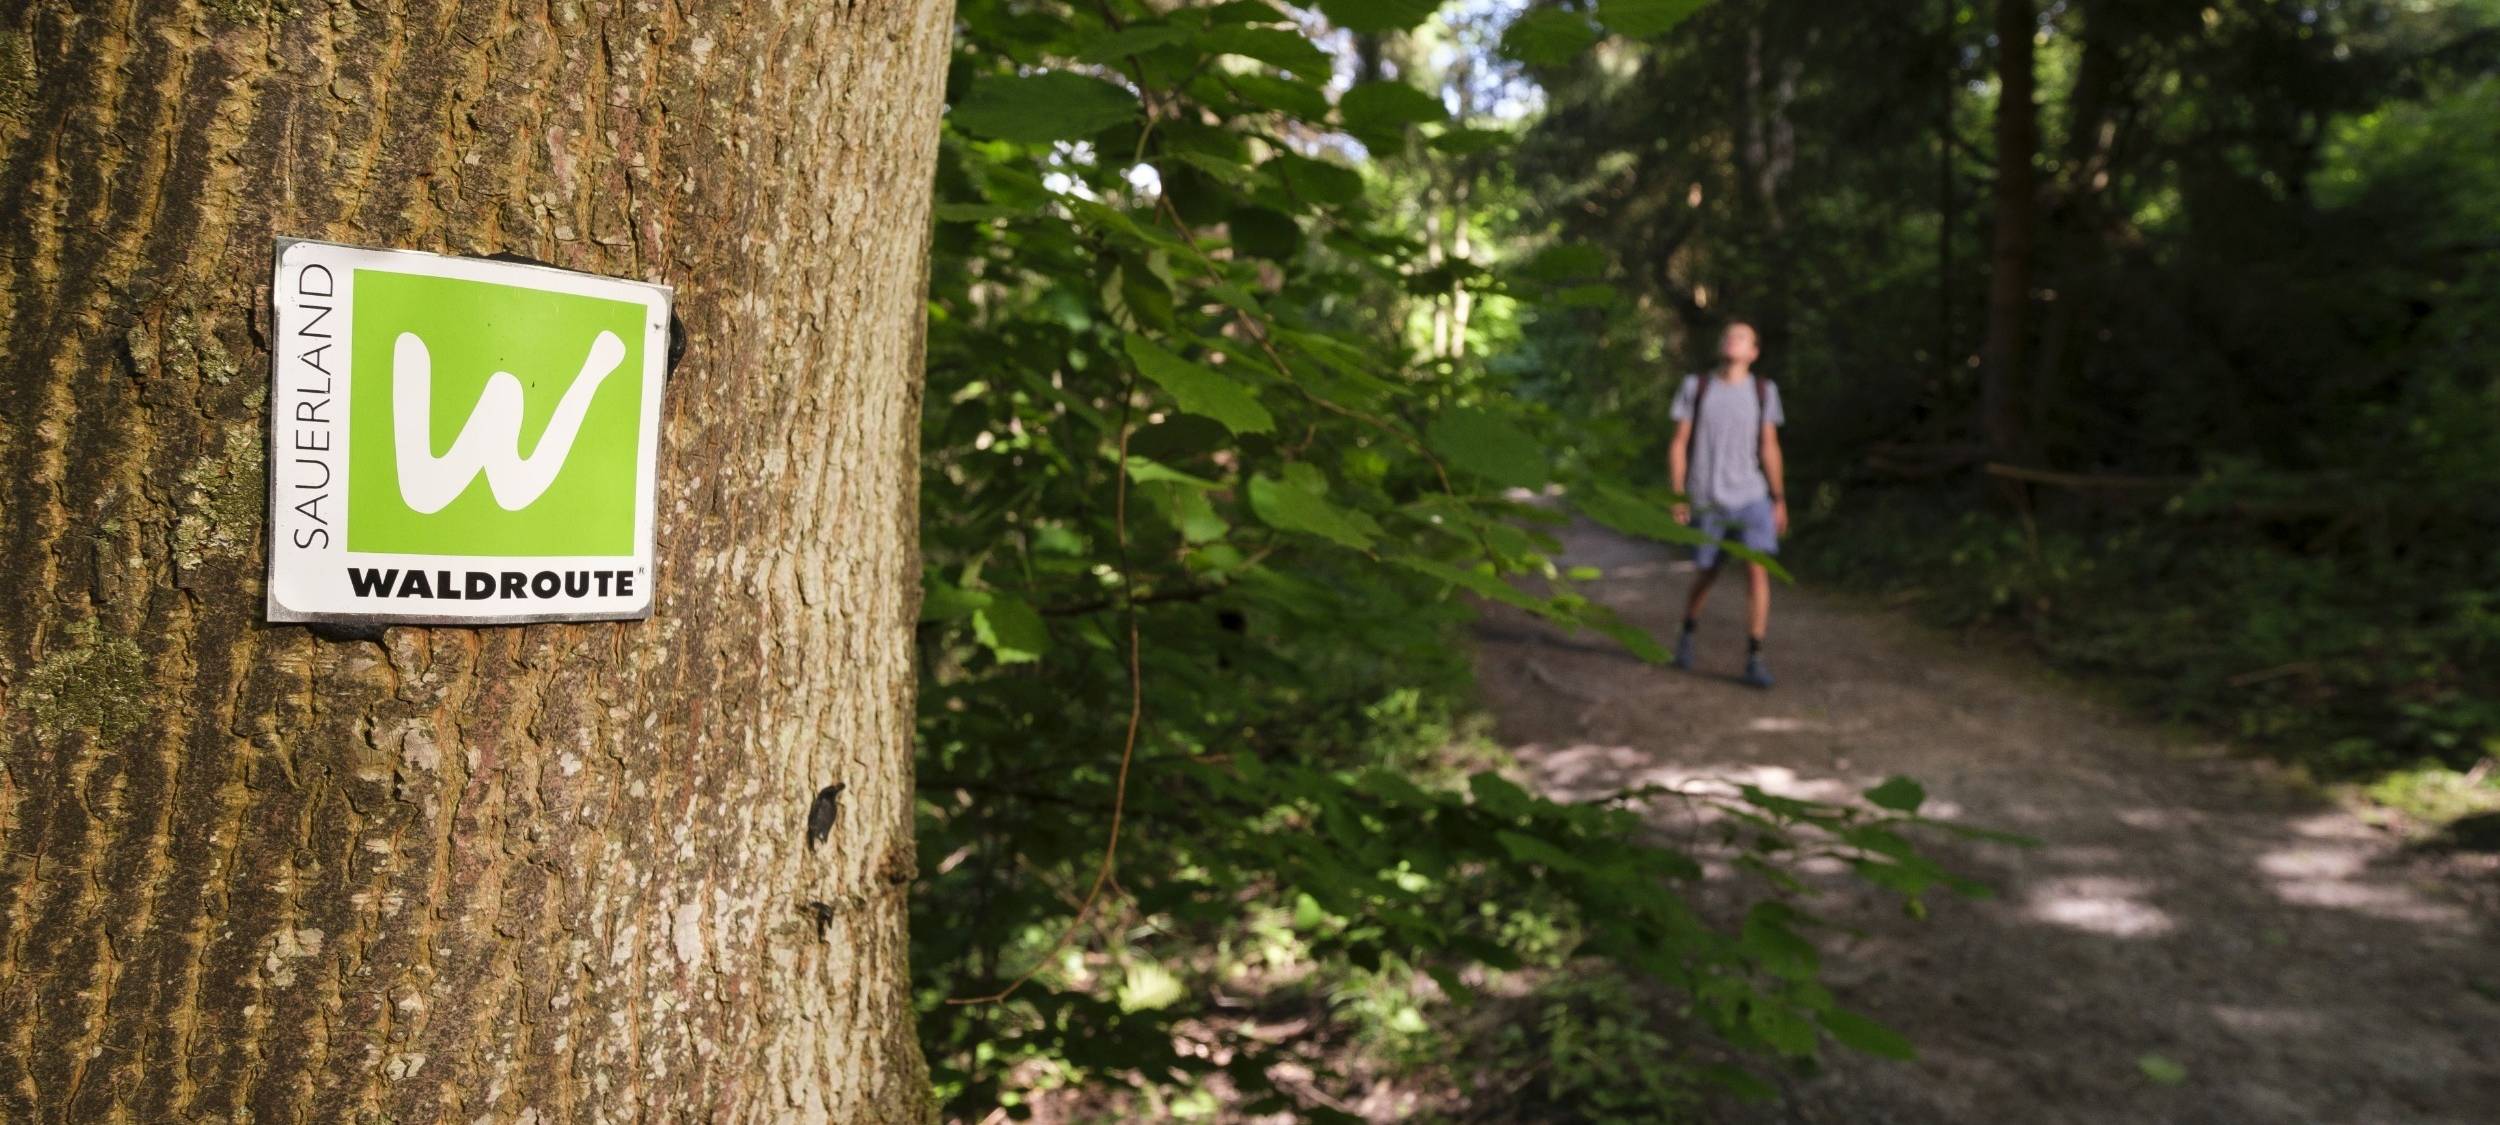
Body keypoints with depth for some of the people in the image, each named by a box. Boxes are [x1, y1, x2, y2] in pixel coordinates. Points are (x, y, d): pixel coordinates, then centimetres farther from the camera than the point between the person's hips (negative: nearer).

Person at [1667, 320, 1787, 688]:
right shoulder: (1695, 387, -2)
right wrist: (1677, 498, -8)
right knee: (1707, 575, 11)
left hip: (1751, 497, 0)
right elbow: (1678, 445, -2)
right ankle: (1688, 632, 40)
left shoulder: (1763, 391, 1)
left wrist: (1780, 501, 6)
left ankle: (1754, 660, -9)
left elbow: (1769, 448, 6)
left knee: (1758, 571, -14)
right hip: (1707, 503, 0)